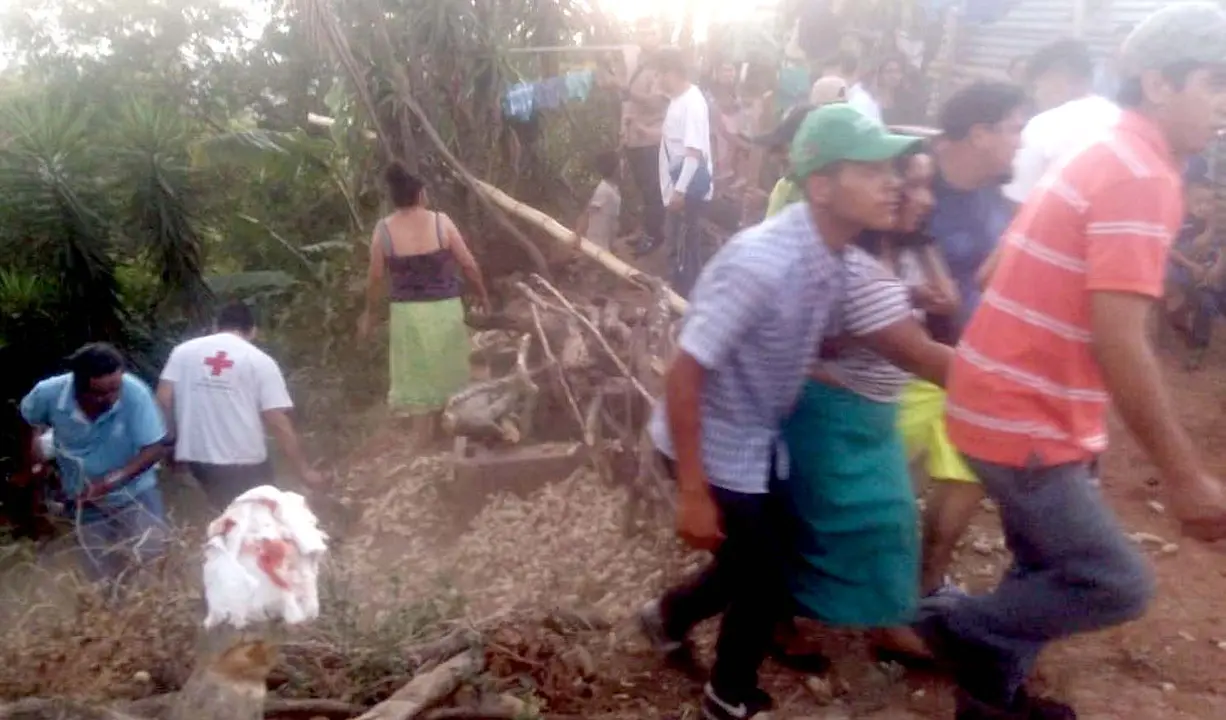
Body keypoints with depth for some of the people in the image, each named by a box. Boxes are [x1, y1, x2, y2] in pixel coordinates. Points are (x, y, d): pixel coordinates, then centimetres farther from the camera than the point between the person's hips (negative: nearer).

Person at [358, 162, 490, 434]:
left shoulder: (383, 230, -7)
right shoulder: (441, 222, -8)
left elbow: (376, 277, -1)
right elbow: (469, 264, -3)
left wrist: (369, 312, 14)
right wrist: (483, 293, 13)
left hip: (408, 313, 0)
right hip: (445, 309, 0)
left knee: (417, 381, 11)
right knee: (451, 376, 16)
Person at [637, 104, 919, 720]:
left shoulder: (833, 254, -6)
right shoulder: (762, 260, -32)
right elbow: (683, 373, -28)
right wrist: (693, 493, -24)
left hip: (759, 440, 8)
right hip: (712, 447, -8)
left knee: (753, 566, 20)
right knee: (766, 587, 5)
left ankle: (668, 617, 48)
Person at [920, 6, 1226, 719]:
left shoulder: (1112, 159, 13)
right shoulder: (1142, 176, -19)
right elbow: (1119, 344, -26)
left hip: (1024, 400, 10)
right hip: (1023, 416, -10)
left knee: (1051, 571, 21)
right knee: (1117, 584, -2)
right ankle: (960, 624, 14)